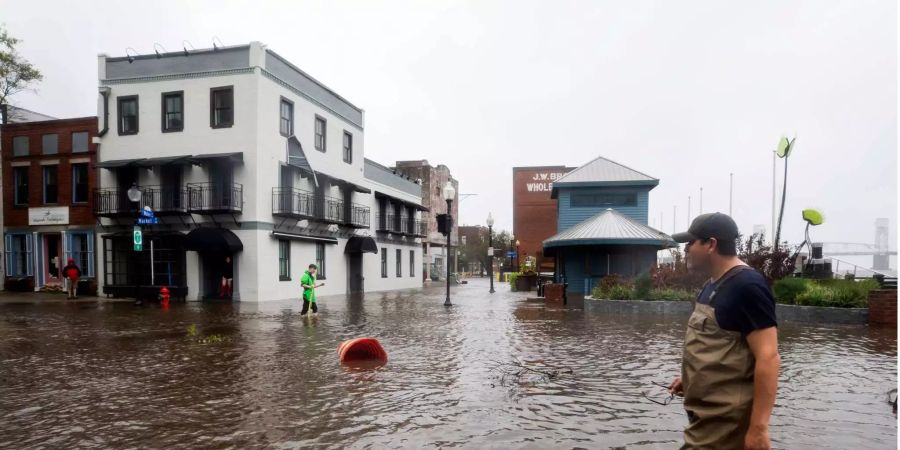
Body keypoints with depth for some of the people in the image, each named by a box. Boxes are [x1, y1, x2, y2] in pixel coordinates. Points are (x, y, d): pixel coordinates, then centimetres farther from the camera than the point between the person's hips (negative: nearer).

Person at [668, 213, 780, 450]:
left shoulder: (747, 286, -18)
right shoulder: (713, 284, 10)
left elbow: (768, 358, -23)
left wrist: (758, 427, -24)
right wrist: (689, 377, 15)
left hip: (725, 421, -9)